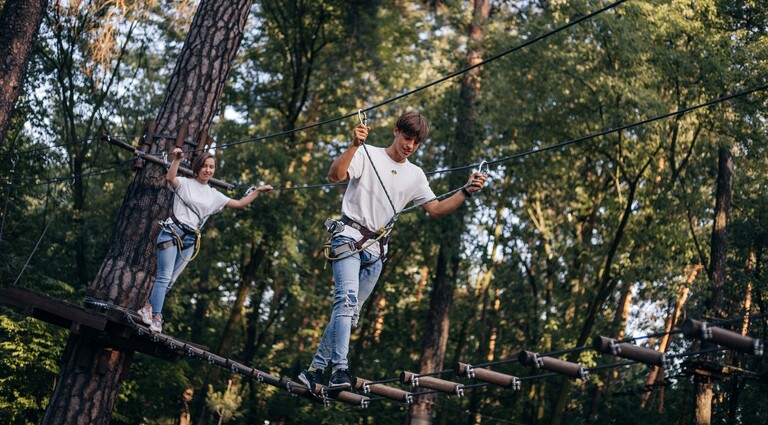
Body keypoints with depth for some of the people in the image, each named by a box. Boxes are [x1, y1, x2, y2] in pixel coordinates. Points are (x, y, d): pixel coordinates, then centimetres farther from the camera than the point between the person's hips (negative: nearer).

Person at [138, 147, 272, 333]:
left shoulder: (214, 195, 14)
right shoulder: (184, 184, 0)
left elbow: (239, 204, 16)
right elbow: (169, 178, -21)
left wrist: (258, 191, 10)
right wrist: (177, 159, -34)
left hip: (190, 240, 5)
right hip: (172, 232, -5)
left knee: (170, 280, 7)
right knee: (165, 277, -11)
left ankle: (148, 307, 22)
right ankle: (156, 317, -8)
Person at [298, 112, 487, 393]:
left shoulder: (415, 175, 15)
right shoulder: (367, 156, -1)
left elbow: (436, 210, 14)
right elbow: (334, 176, -16)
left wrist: (466, 192, 0)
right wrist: (354, 146, -30)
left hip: (376, 249, 6)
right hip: (349, 235, -6)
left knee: (350, 311, 5)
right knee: (347, 298, -24)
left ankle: (315, 370, 14)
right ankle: (339, 369, -31)